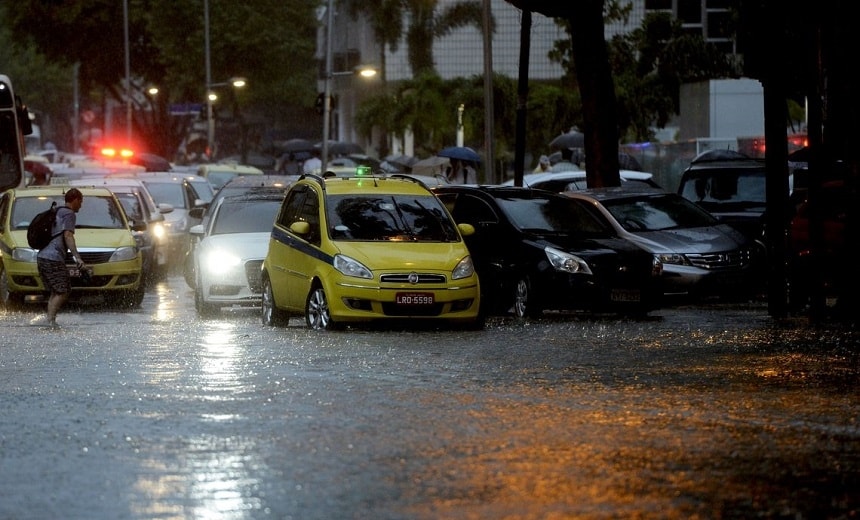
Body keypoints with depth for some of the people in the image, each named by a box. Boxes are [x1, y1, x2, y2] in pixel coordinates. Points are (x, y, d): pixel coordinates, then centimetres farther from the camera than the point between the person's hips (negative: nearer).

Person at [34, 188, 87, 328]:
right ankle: (50, 319, -18)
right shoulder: (69, 214, -4)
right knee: (63, 291, -8)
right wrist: (77, 258, -24)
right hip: (54, 258, -9)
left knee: (55, 292, 13)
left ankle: (50, 320, 4)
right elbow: (68, 236, -16)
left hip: (42, 257, 9)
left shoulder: (56, 212, 23)